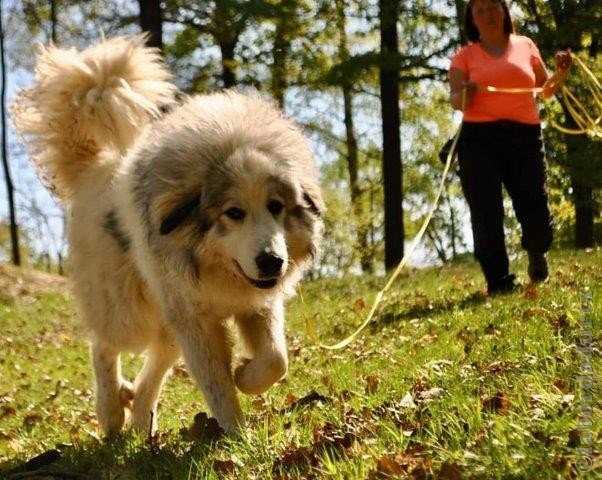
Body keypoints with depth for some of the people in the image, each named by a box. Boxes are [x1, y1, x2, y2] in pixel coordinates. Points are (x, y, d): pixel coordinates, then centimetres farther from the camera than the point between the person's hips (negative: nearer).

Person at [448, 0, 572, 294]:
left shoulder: (525, 46, 15)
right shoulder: (465, 55, 10)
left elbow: (546, 90, 21)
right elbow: (455, 101, 1)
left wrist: (561, 72, 2)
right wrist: (464, 95, -21)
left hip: (525, 138, 1)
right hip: (479, 140, -1)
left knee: (535, 211, -4)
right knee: (486, 215, -7)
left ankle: (536, 253, 30)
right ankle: (498, 283, 4)